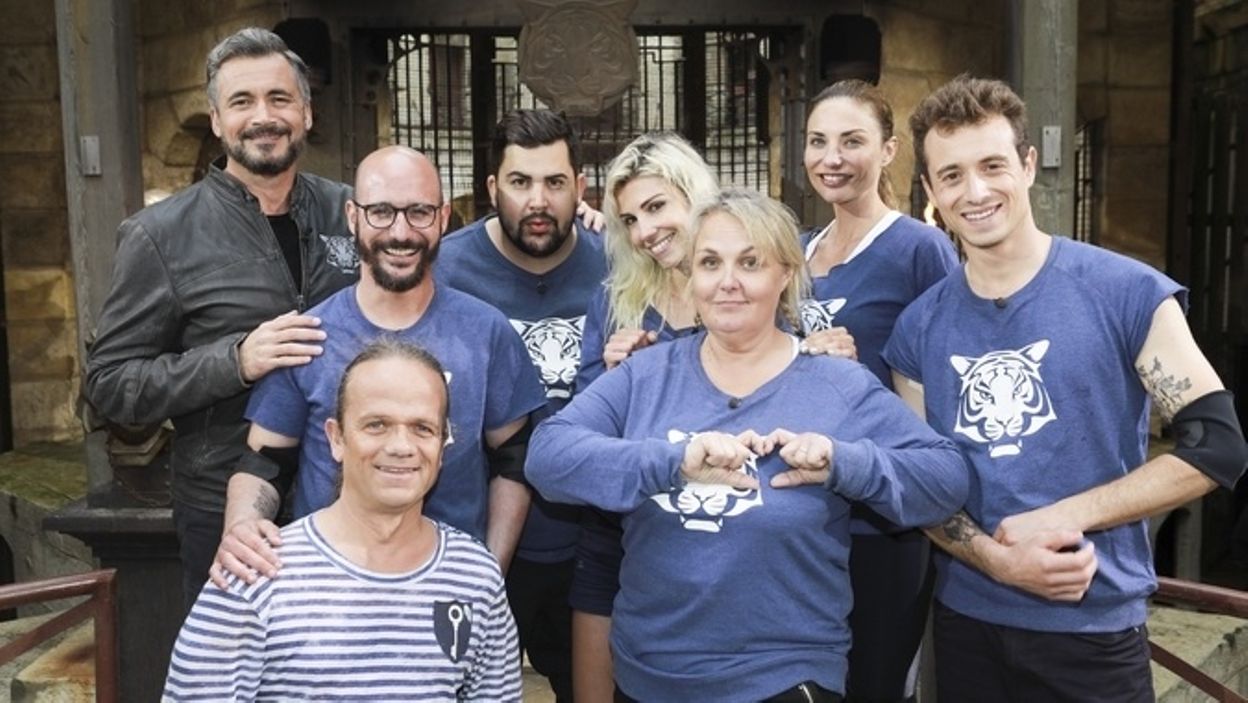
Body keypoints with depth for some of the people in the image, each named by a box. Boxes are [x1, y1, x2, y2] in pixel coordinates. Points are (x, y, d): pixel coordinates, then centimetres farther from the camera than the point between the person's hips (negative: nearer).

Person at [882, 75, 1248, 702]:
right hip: (965, 620, 3)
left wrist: (1067, 516, -17)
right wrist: (997, 558, -13)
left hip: (1094, 628, -2)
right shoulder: (918, 328, 0)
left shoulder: (1128, 294, -9)